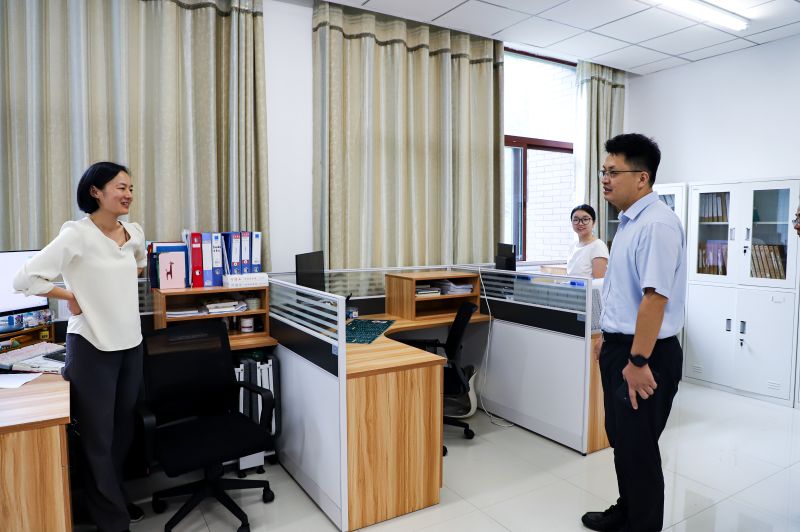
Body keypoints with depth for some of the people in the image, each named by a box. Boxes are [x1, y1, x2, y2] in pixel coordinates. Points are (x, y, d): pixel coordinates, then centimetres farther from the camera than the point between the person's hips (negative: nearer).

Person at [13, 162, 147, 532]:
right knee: (98, 438, 6)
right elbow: (24, 279, -15)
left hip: (130, 343, 6)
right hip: (92, 347, -6)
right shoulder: (77, 235, -14)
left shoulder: (135, 233, 5)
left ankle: (115, 498, 38)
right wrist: (71, 297, -10)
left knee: (123, 432, 18)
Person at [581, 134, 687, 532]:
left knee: (638, 447, 6)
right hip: (620, 346, 10)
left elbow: (655, 297, -27)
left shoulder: (657, 224, -21)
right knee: (621, 438, 22)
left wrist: (638, 362, -25)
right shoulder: (629, 221, 10)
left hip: (644, 353, -10)